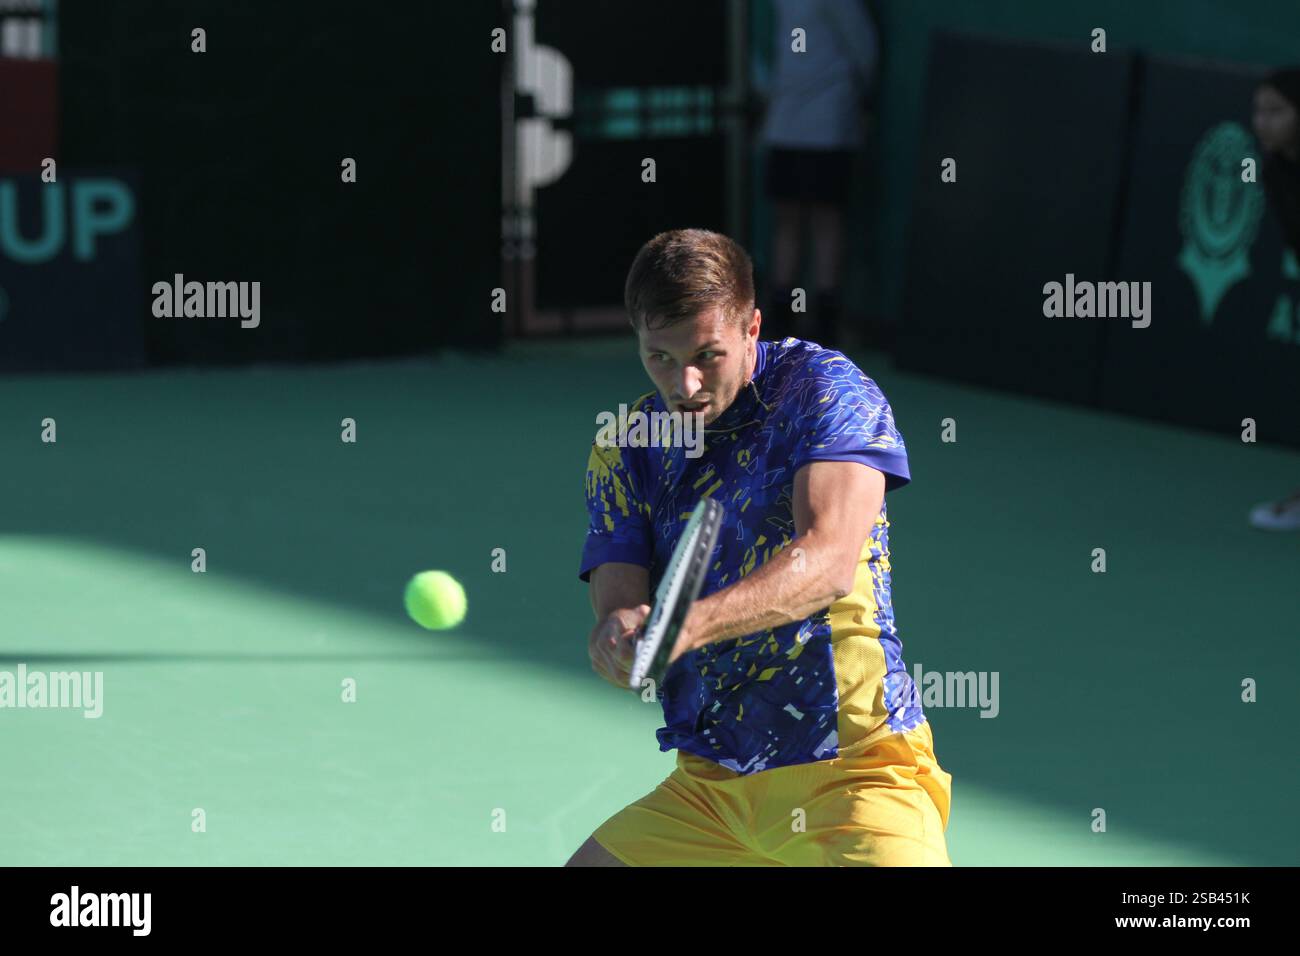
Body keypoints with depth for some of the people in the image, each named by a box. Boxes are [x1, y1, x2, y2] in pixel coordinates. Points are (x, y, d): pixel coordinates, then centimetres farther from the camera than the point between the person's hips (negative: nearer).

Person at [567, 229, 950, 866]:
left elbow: (830, 560, -22)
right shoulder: (624, 450, 8)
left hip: (854, 768, -6)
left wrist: (689, 623, -37)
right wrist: (621, 630, -29)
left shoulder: (822, 389, -7)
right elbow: (616, 592, -3)